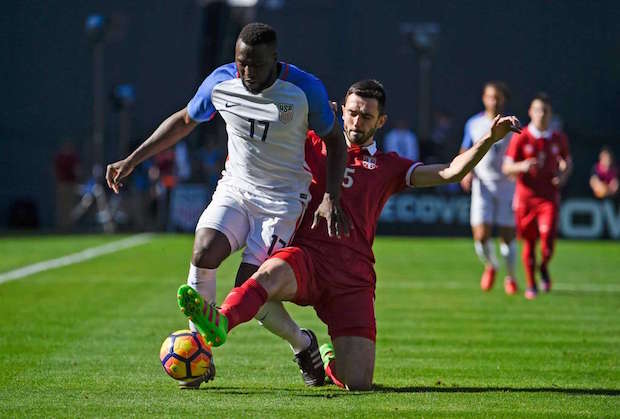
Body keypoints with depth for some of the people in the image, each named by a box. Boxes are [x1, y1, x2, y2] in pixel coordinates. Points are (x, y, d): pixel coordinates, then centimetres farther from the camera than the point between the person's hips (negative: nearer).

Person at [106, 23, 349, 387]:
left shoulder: (306, 89, -15)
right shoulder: (220, 83, -6)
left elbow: (335, 142, -1)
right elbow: (184, 121, 12)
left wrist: (331, 199, -13)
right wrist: (132, 161, 10)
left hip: (283, 198, -3)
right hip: (235, 189, 3)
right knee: (203, 253, -25)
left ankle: (303, 345, 12)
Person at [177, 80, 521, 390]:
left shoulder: (388, 167, 21)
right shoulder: (316, 145, 20)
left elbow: (450, 172, 13)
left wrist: (489, 139, 0)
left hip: (353, 273, 1)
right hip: (307, 254, -1)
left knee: (357, 383, -10)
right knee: (273, 272, -39)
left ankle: (330, 357, 26)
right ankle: (220, 323, -66)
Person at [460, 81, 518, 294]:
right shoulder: (474, 124, 5)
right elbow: (465, 153, 16)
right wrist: (466, 172, -1)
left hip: (507, 186, -1)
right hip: (482, 187, 1)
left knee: (507, 235, 1)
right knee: (481, 235, -11)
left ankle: (510, 277, 22)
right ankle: (490, 266, 20)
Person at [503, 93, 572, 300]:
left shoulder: (558, 139, 4)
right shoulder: (521, 138, -4)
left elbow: (567, 160, 21)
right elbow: (507, 168, -4)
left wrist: (563, 176, 1)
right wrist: (522, 166, -24)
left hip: (549, 198, 1)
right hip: (525, 197, -1)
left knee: (547, 240, -15)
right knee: (529, 242, 5)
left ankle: (544, 268, 17)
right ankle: (531, 285, 22)